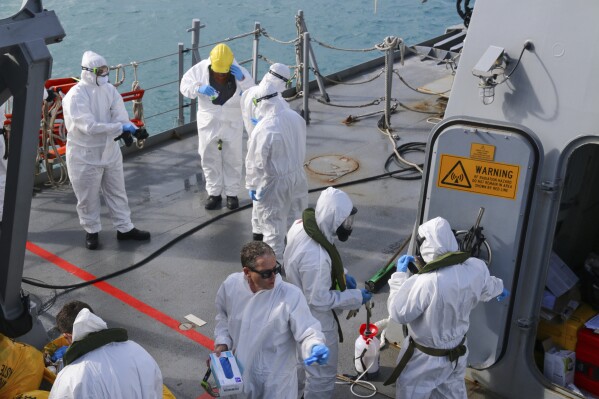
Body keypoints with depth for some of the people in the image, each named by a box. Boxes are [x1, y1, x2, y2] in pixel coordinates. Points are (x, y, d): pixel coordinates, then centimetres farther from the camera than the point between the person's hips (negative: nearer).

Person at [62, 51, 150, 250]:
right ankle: (92, 231, 31)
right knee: (88, 198, 10)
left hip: (109, 150, 6)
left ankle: (125, 228, 32)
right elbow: (89, 126, -32)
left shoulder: (109, 89, -3)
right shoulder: (75, 96, -23)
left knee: (117, 192, 18)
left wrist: (129, 128, -33)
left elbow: (120, 114, -11)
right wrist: (120, 128, -35)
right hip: (84, 156, -6)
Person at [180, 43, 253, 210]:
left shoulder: (239, 72, -14)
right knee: (210, 159, 10)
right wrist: (199, 89, -28)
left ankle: (232, 193, 22)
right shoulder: (200, 69, -12)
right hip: (209, 122, 1)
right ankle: (214, 193, 24)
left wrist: (242, 79, -32)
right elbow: (185, 85, -7)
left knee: (233, 159, 7)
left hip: (232, 123, -1)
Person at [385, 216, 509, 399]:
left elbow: (399, 312, -24)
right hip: (458, 351, 6)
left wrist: (400, 275, -12)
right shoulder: (477, 267, -17)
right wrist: (499, 289, 33)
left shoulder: (426, 283, -39)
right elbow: (487, 289, 8)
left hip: (427, 358, -6)